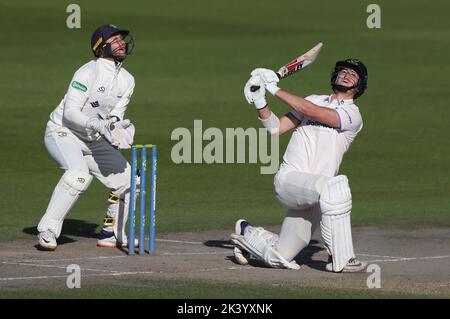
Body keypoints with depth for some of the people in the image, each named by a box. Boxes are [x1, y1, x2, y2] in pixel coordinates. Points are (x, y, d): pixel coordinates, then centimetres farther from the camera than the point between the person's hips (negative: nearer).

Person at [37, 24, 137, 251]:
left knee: (128, 179, 3)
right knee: (79, 173, -34)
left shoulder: (127, 80, 3)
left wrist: (116, 126, -21)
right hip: (62, 134, -8)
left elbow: (115, 115, 2)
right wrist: (100, 125, -36)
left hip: (93, 141, 8)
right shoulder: (89, 72, -20)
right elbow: (70, 113, -24)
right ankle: (47, 231, -29)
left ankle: (111, 233, 20)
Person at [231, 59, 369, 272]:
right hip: (288, 178, -1)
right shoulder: (313, 101, 13)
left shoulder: (352, 115, 2)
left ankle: (247, 233, 35)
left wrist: (275, 89, -9)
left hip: (312, 195, 1)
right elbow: (276, 128, 8)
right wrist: (260, 102, -7)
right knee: (335, 186, -34)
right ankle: (340, 259, -27)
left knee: (281, 258, 4)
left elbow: (311, 111, -12)